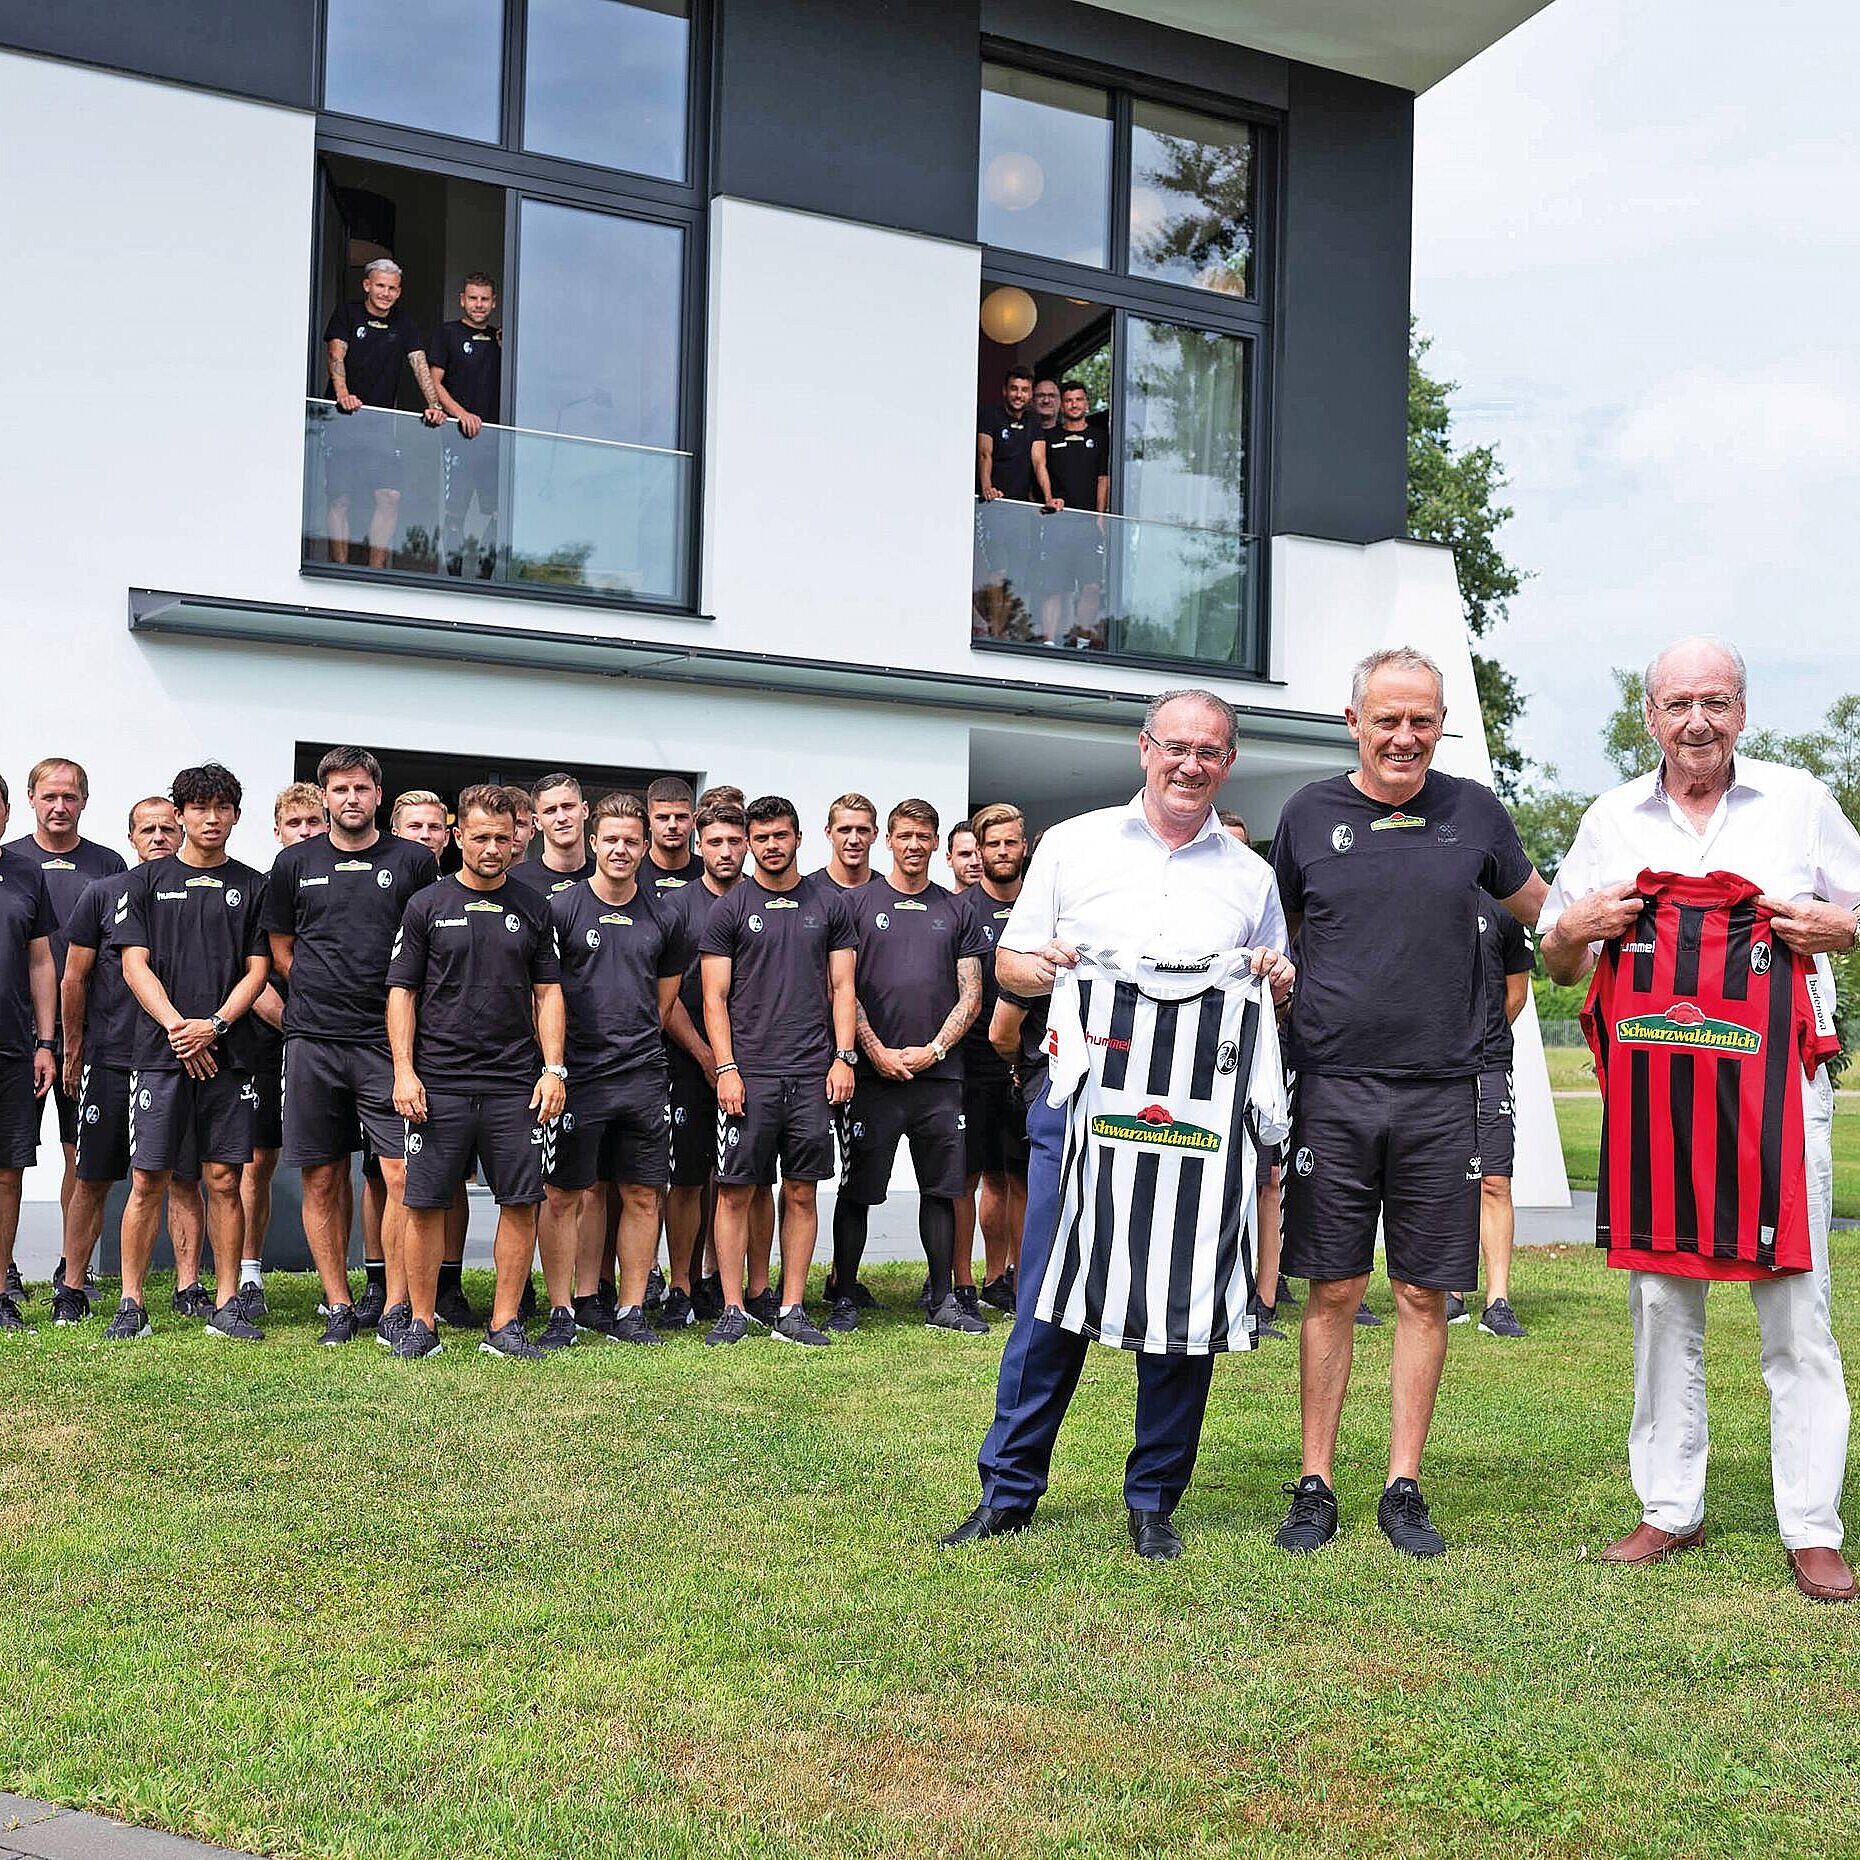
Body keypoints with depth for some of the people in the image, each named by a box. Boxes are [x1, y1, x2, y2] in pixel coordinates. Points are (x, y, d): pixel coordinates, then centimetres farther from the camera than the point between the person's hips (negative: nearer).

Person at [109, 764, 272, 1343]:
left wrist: (215, 1024, -9)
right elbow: (135, 965, 2)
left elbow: (257, 969, 6)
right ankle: (131, 1305, 7)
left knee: (223, 1180, 2)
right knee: (148, 1180, -1)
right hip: (160, 1051, -1)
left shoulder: (252, 886, 10)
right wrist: (178, 1026, -10)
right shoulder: (146, 880, 8)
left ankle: (226, 1305, 8)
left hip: (228, 1054, 1)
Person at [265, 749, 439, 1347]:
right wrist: (324, 995, 8)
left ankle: (395, 1306, 1)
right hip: (313, 1041, 2)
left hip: (389, 1039, -2)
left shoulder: (413, 861, 5)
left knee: (401, 1175, -9)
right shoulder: (295, 863, 10)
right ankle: (338, 1305, 15)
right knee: (322, 1180, 5)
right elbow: (281, 950, 17)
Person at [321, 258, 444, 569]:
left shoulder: (403, 324, 14)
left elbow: (420, 365, 5)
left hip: (383, 423, 3)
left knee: (390, 496, -8)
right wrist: (342, 393, -28)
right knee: (341, 498, -6)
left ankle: (375, 570, -1)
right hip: (343, 419, -3)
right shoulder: (346, 314, 4)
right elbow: (336, 355, -9)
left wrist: (434, 406, -11)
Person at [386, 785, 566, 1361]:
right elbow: (402, 992, 4)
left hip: (516, 1086, 2)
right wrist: (403, 1070, -6)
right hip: (438, 1083, -2)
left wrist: (553, 1069, 1)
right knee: (426, 1202, 0)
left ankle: (504, 1324, 11)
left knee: (521, 1203, 1)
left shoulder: (532, 908, 10)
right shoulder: (427, 905, 5)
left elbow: (548, 993, 11)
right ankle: (422, 1323, 13)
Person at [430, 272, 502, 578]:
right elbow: (434, 383, -1)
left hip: (495, 434, 4)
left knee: (498, 512, -1)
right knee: (455, 511, -6)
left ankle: (485, 576, 9)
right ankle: (453, 576, 0)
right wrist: (462, 414, -15)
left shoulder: (500, 338, 18)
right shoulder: (449, 333, 4)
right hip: (459, 436, -4)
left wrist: (508, 348, 7)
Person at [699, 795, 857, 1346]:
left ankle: (790, 1310, 11)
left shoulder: (828, 904, 10)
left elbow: (842, 988, 10)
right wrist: (726, 1068, -8)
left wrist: (843, 1058, 0)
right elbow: (714, 997, 2)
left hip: (812, 1074, 2)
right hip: (749, 1073, -2)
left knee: (801, 1192, 5)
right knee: (736, 1192, -1)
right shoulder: (730, 907, 4)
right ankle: (735, 1309, 7)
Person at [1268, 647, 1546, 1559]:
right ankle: (1315, 1490, 14)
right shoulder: (1310, 813, 5)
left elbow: (1546, 912, 20)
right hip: (1333, 1089, -1)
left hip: (1441, 1091, 1)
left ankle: (1404, 1490, 16)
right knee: (1333, 1291, 4)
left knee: (1423, 1294, 5)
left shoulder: (1473, 811, 7)